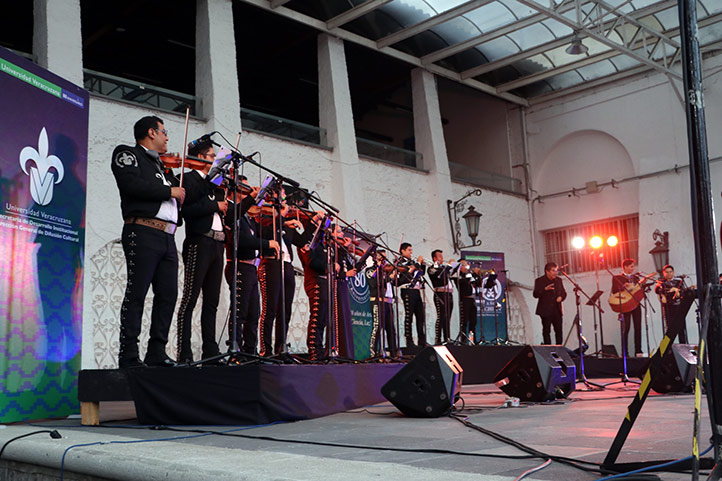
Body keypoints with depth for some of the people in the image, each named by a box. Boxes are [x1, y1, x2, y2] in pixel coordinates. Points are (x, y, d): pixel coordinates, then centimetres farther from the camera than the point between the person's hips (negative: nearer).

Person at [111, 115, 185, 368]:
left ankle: (157, 352, 8)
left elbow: (186, 192, 27)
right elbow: (132, 184, -14)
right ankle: (128, 355, -6)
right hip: (143, 232, -8)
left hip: (167, 238, 8)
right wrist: (169, 191, -8)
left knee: (168, 295, 3)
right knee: (137, 293, -8)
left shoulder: (160, 165, 29)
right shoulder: (127, 154, 6)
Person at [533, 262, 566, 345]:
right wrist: (545, 289, -24)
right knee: (546, 331, -2)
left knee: (559, 330, 0)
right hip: (546, 311, -4)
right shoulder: (539, 281, -2)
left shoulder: (558, 280, 13)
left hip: (557, 310, 4)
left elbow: (564, 293, 21)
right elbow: (535, 295, -9)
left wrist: (561, 297, -2)